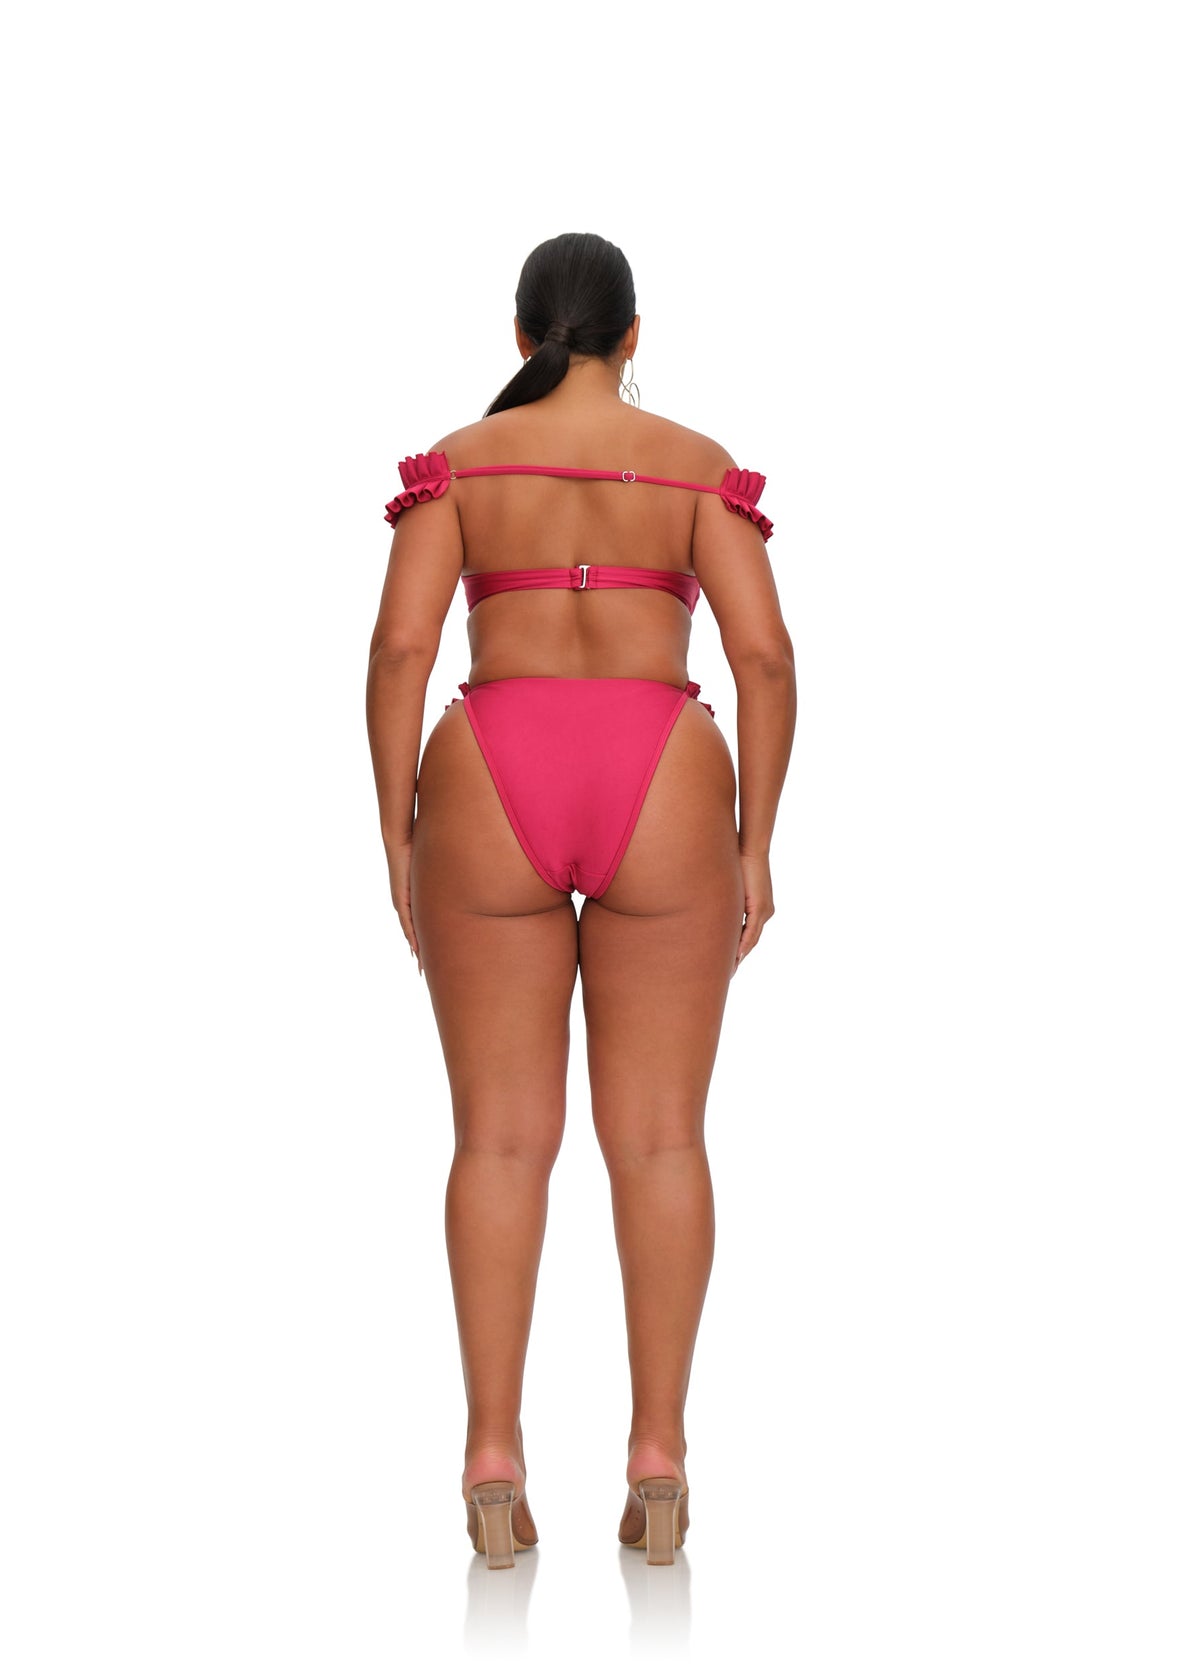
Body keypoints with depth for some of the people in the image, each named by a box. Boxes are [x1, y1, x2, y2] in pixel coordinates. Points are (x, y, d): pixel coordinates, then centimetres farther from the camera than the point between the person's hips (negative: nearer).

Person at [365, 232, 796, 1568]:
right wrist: (753, 845, 3)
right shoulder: (698, 464, 6)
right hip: (660, 802, 0)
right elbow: (765, 655, -3)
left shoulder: (458, 461, 6)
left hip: (491, 796, 0)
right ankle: (657, 1459, 2)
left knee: (502, 1136, 5)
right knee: (658, 1135, 5)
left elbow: (400, 648, -3)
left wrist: (399, 841, 3)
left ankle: (494, 1456, 0)